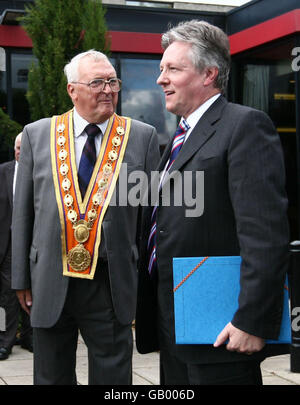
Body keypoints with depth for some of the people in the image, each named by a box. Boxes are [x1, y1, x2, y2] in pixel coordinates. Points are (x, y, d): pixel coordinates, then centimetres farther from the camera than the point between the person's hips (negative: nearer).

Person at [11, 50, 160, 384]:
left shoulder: (142, 136, 2)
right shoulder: (37, 135, 5)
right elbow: (23, 212, 8)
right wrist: (22, 278, 7)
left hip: (113, 283, -1)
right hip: (50, 283, 1)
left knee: (112, 376, 8)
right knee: (51, 376, 15)